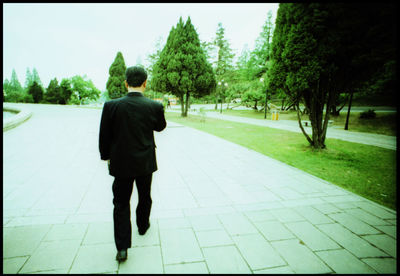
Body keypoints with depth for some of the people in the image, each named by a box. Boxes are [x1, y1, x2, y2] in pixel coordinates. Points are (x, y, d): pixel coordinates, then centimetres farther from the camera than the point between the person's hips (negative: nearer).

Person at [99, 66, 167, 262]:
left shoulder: (111, 106, -13)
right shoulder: (154, 106, -14)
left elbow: (104, 136, -5)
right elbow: (160, 127, 6)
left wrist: (106, 157, 10)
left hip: (121, 164, 0)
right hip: (145, 163, 1)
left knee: (121, 204, 12)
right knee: (144, 197, 24)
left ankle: (122, 247, 13)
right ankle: (143, 226, 46)